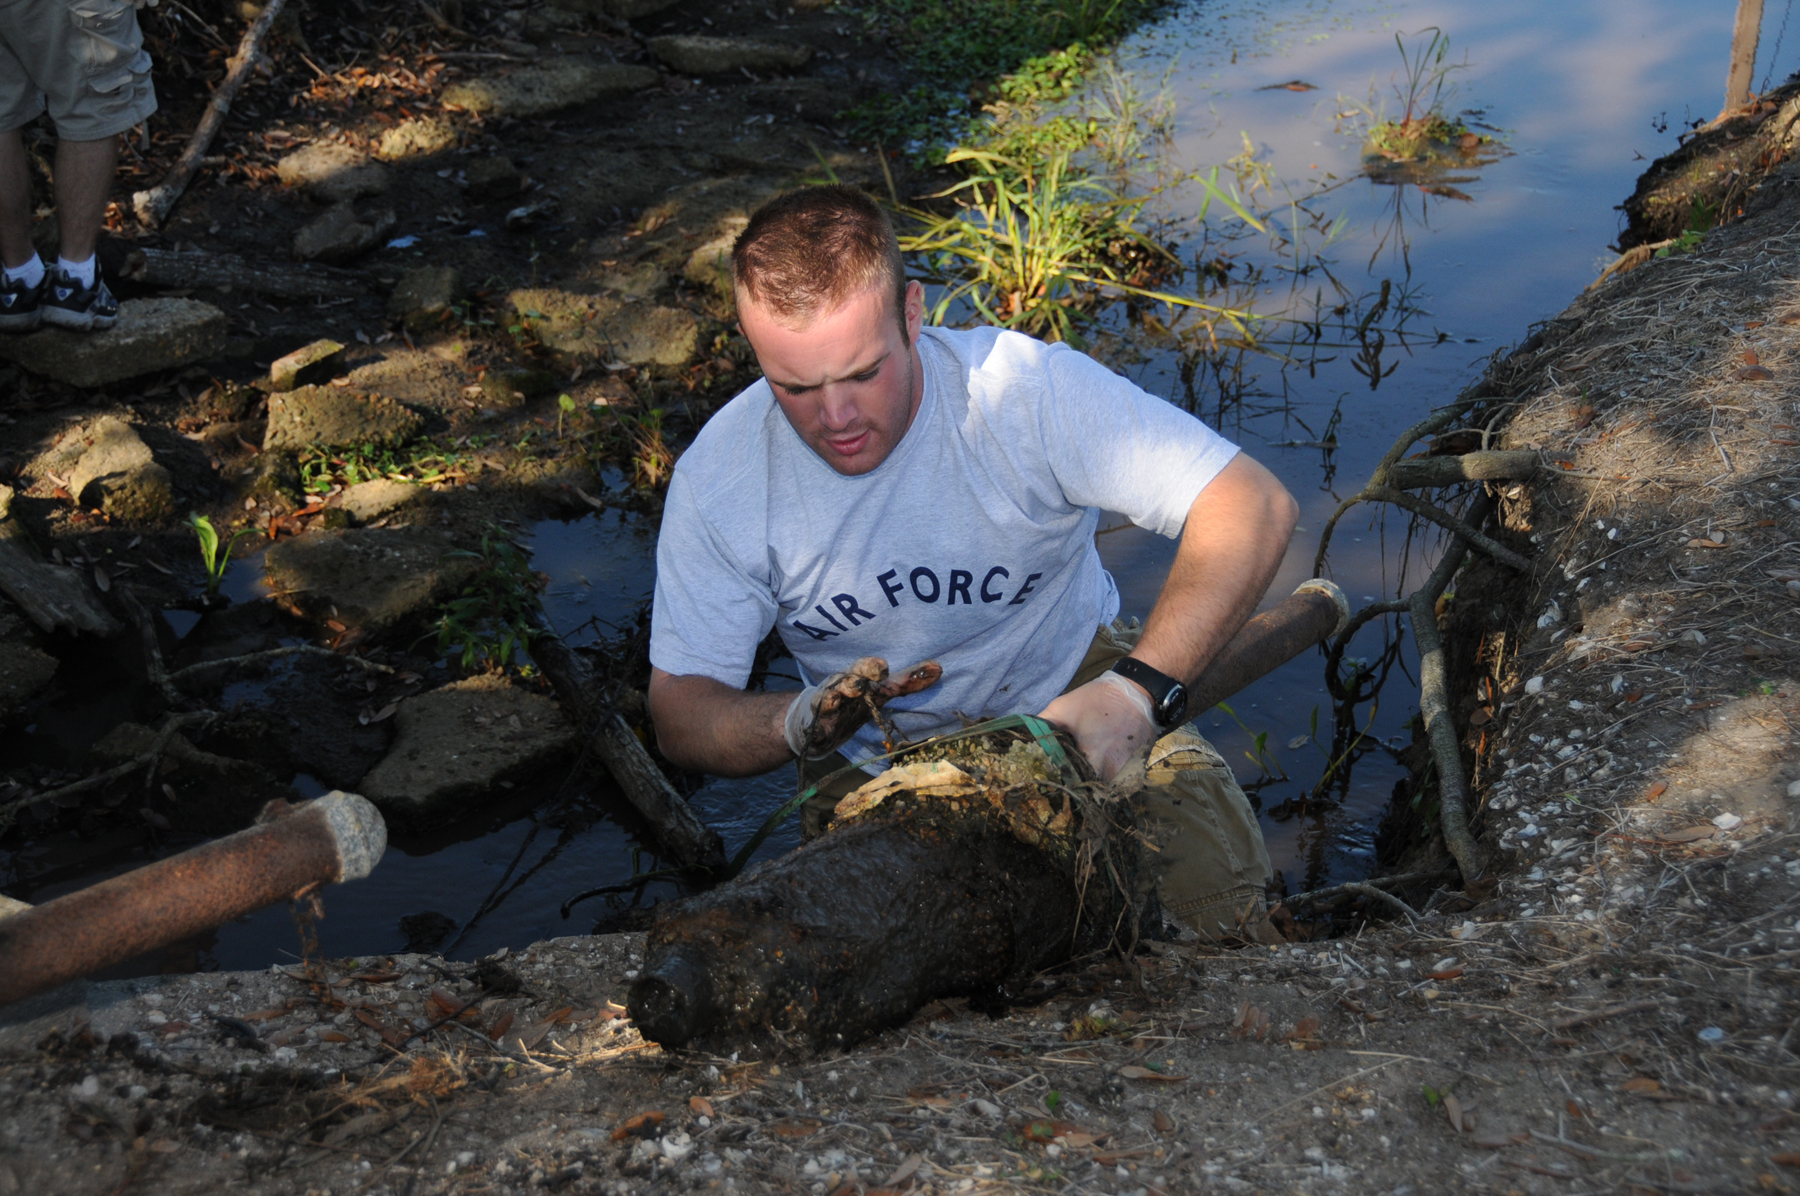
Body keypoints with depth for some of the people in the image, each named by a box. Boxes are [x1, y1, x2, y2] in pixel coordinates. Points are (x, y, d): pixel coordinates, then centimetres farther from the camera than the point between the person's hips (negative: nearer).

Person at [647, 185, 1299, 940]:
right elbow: (679, 716, -11)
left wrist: (1139, 689, -41)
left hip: (1073, 690, -1)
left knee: (1217, 893, -24)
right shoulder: (717, 478, -17)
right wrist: (803, 723, -33)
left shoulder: (1024, 388, -24)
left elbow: (1254, 508, -28)